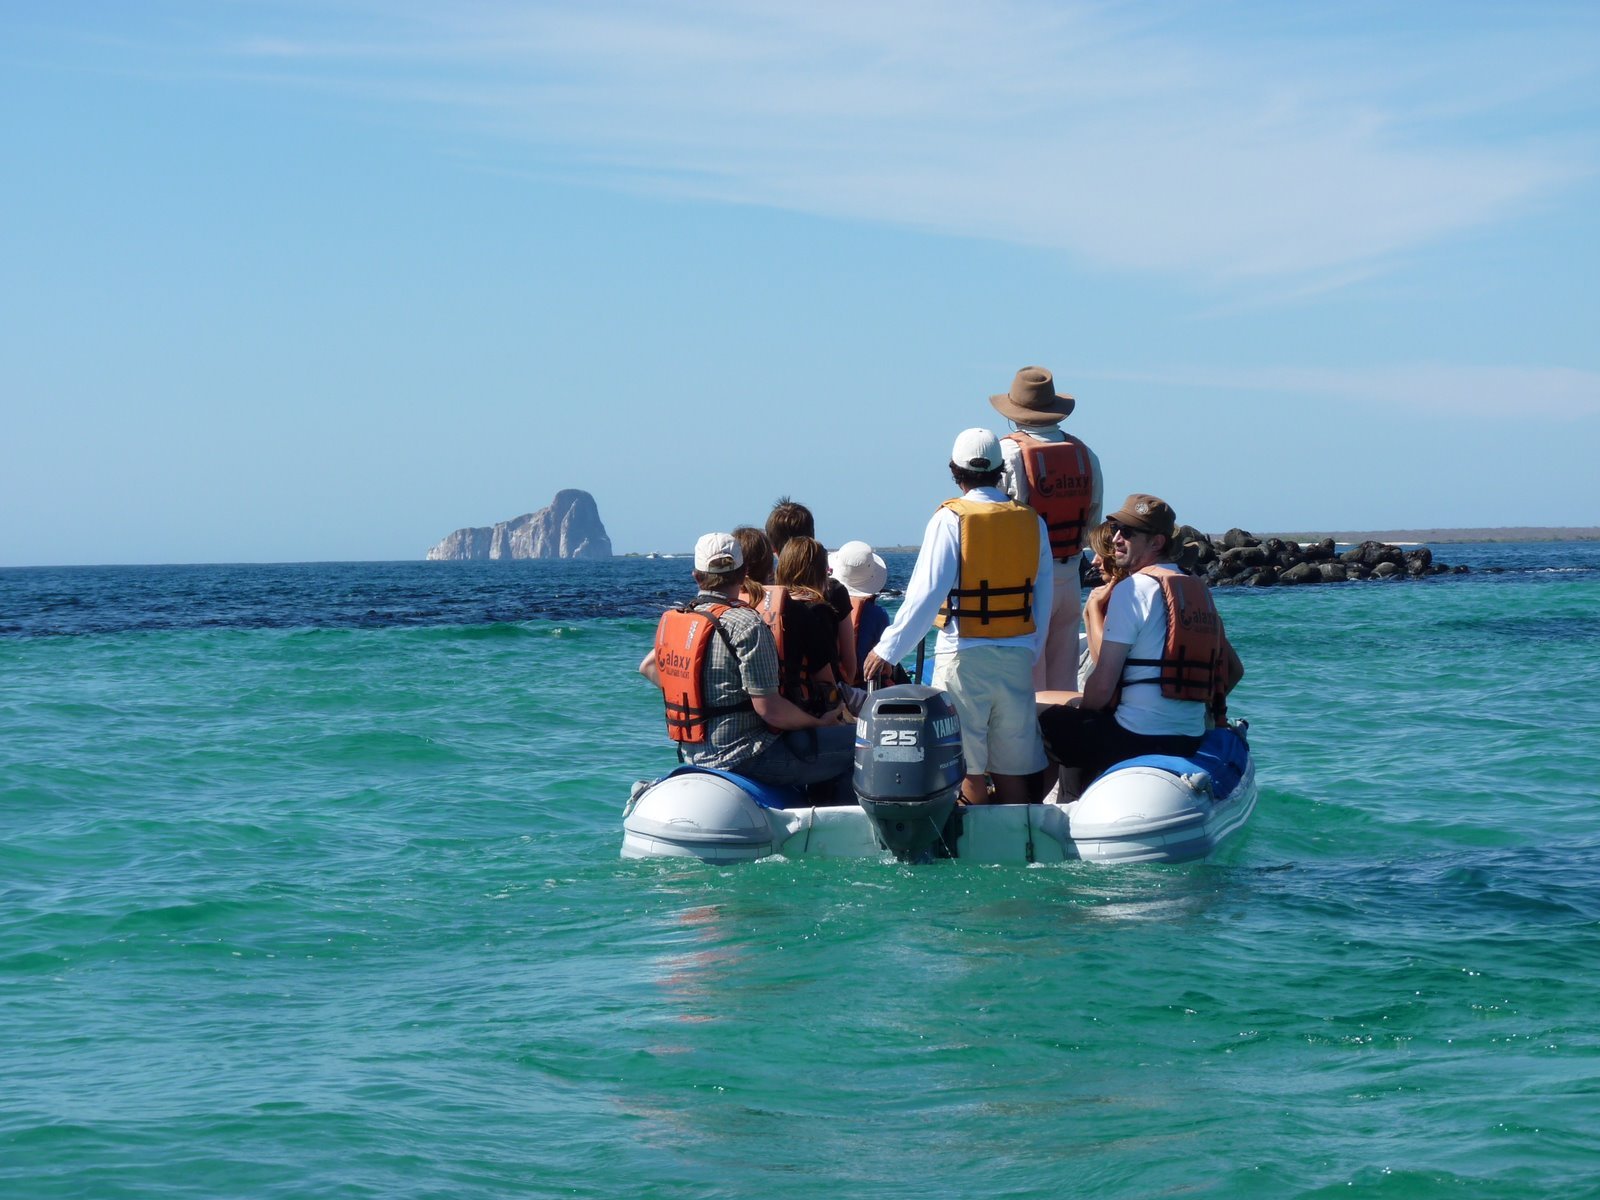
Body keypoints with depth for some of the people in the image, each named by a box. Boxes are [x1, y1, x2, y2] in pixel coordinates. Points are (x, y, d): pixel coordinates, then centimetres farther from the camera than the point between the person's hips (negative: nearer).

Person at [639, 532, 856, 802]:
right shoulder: (746, 625, -20)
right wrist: (819, 721, -6)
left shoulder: (671, 619, 4)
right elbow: (768, 708, -21)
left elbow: (648, 666, 22)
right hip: (741, 756, -9)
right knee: (860, 742, -7)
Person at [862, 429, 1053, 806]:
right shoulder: (1031, 522, 5)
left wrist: (887, 650, -9)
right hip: (1016, 659, 3)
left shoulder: (950, 520, -7)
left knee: (969, 773, 2)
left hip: (963, 658, -3)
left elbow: (925, 594, -13)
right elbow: (1043, 600, 10)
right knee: (1014, 774, 7)